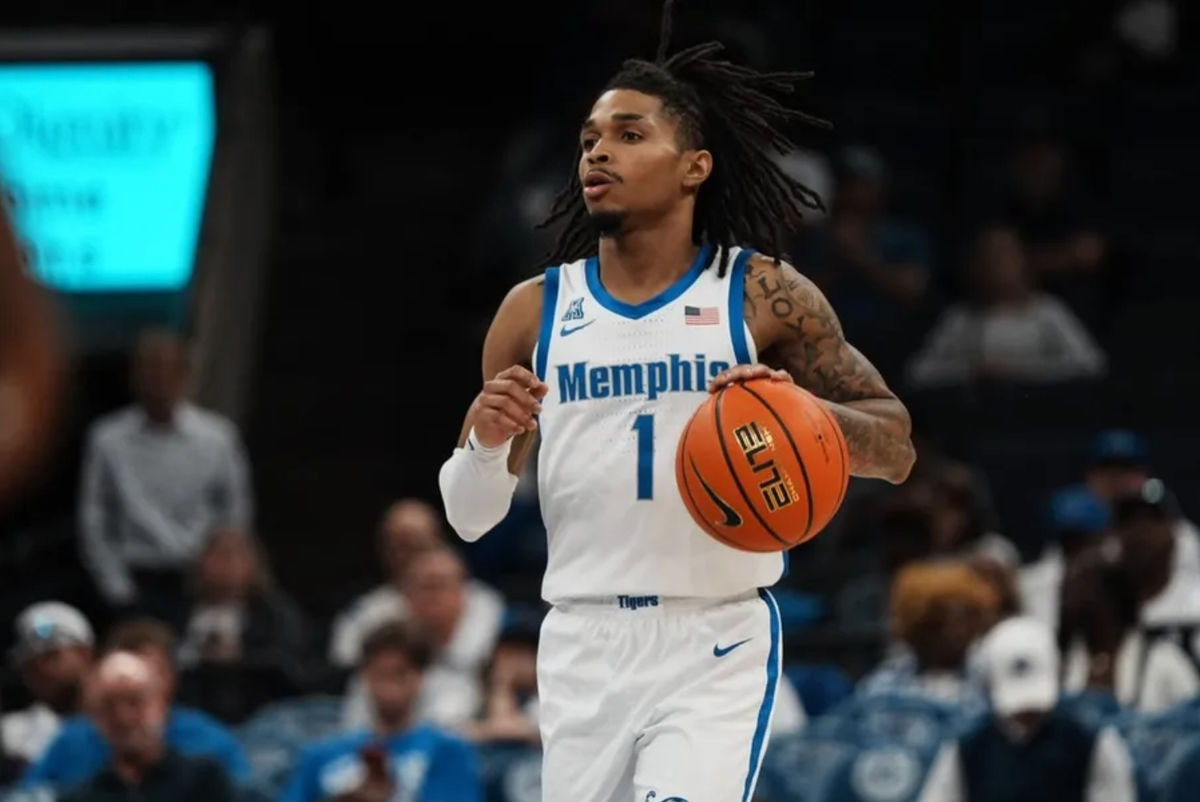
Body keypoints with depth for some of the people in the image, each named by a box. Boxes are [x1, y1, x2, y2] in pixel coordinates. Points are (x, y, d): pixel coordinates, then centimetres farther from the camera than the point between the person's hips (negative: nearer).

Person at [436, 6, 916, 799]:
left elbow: (896, 448, 1)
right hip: (584, 644, 4)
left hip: (717, 644, -4)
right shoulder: (535, 311, 7)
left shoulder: (764, 297, -1)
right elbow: (469, 518, 11)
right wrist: (486, 443, -12)